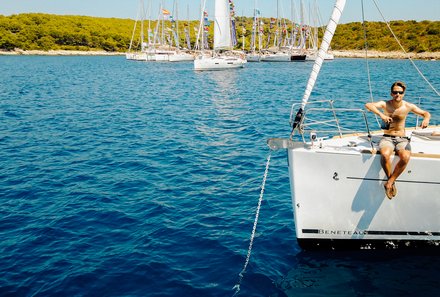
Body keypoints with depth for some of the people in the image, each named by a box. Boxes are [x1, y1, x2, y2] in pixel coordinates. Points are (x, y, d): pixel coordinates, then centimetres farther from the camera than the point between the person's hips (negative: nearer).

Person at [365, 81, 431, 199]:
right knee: (385, 155, -36)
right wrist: (381, 115, -37)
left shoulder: (408, 106, 0)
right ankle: (392, 182, -12)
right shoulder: (385, 104, -4)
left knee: (405, 157, -33)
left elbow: (426, 113, 10)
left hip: (402, 139, 1)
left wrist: (426, 119, -15)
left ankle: (389, 182, -15)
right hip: (387, 138, -1)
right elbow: (368, 105, -22)